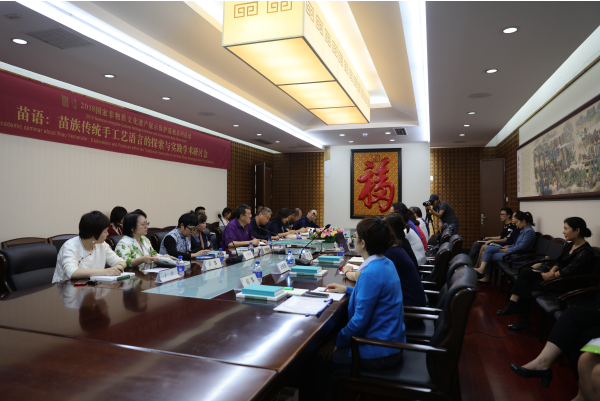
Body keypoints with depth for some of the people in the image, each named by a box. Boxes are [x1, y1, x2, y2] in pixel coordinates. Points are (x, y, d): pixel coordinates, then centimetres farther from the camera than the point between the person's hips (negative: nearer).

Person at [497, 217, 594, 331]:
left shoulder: (585, 252, -18)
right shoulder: (569, 246, 10)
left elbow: (568, 271, -22)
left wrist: (551, 276, -16)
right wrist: (552, 271, -10)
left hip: (569, 284, -8)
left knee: (528, 285, -15)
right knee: (526, 271, -10)